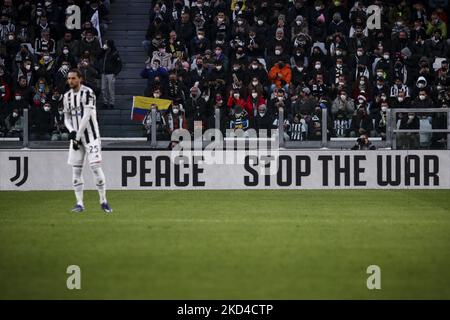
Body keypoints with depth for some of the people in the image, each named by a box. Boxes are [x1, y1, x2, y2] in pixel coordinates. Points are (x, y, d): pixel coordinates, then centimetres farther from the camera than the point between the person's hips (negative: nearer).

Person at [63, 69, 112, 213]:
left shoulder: (87, 93, -12)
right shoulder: (67, 96, 9)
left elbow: (86, 117, -17)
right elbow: (67, 118, 13)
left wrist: (78, 136, -17)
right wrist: (71, 131, -8)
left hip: (90, 135, -6)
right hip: (76, 136, 6)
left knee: (96, 166, -10)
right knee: (76, 169, 1)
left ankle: (103, 201, 0)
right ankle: (79, 203, 6)